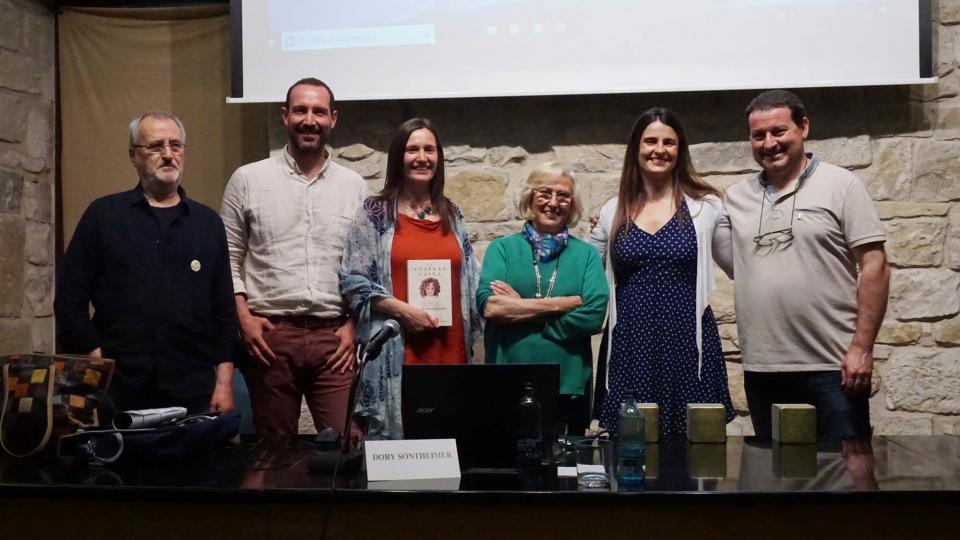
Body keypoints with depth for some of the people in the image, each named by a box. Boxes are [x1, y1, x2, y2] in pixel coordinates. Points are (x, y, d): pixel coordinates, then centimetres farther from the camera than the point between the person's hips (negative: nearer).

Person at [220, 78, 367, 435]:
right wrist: (244, 317, -5)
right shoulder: (248, 179, 5)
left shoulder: (354, 186, 8)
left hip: (335, 338, 1)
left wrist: (354, 325, 0)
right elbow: (228, 257, 6)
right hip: (269, 335, 0)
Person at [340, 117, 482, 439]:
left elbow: (471, 278, 21)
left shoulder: (451, 213, 15)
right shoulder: (375, 212, 1)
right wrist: (403, 310, -13)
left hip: (449, 349, 4)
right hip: (397, 351, -4)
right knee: (396, 440, -2)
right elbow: (353, 280, -4)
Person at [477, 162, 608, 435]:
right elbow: (489, 306, -11)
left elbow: (594, 315, -9)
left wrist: (518, 310, -9)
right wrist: (562, 303, -11)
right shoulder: (502, 248, 4)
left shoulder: (586, 254, 5)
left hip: (570, 387, 1)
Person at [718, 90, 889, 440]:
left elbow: (874, 266, -5)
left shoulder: (841, 185, -1)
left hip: (831, 368, -4)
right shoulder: (738, 197, 10)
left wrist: (862, 347, -11)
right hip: (761, 370, 4)